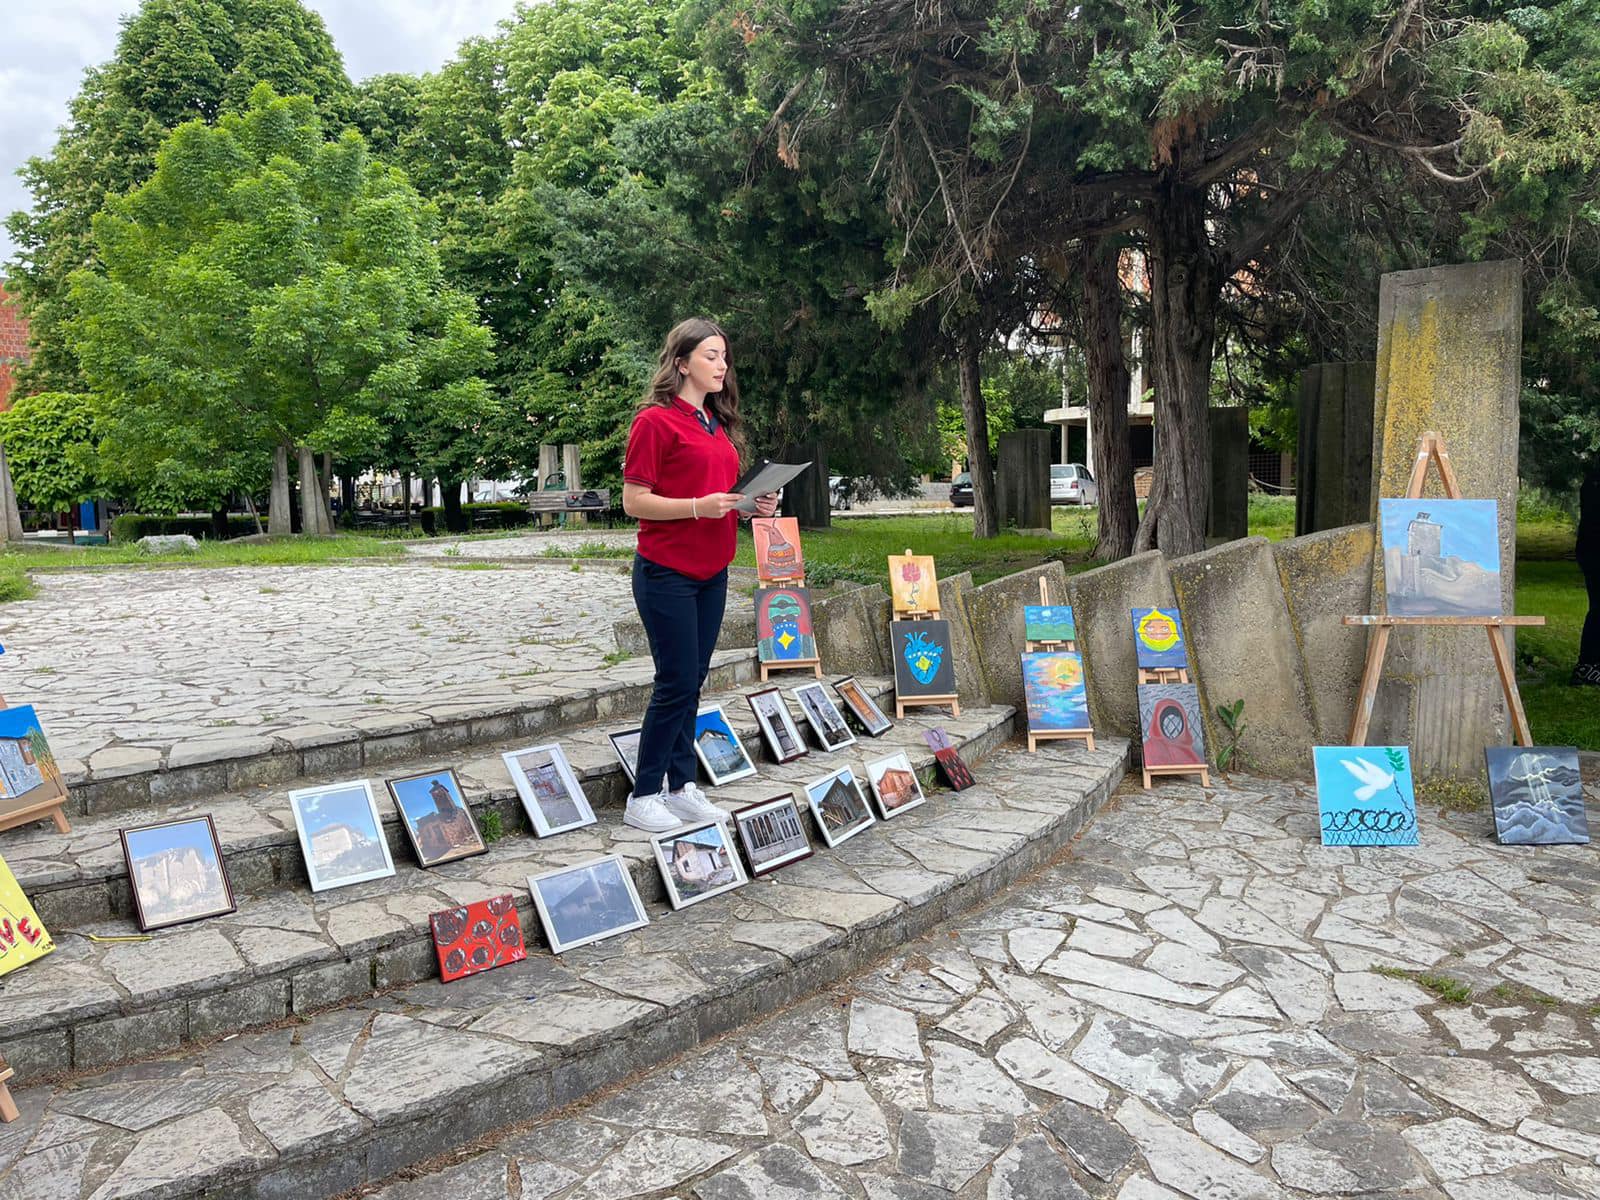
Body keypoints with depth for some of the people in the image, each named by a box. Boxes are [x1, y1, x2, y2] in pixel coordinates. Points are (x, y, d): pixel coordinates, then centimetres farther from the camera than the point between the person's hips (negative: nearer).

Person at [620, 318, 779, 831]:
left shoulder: (718, 423, 15)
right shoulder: (655, 420, -9)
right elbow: (633, 501, -13)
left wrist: (752, 504, 3)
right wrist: (698, 506, -23)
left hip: (711, 572, 8)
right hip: (667, 572, -7)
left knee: (693, 682, 10)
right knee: (677, 684, -5)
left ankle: (680, 786, 20)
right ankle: (643, 798, 7)